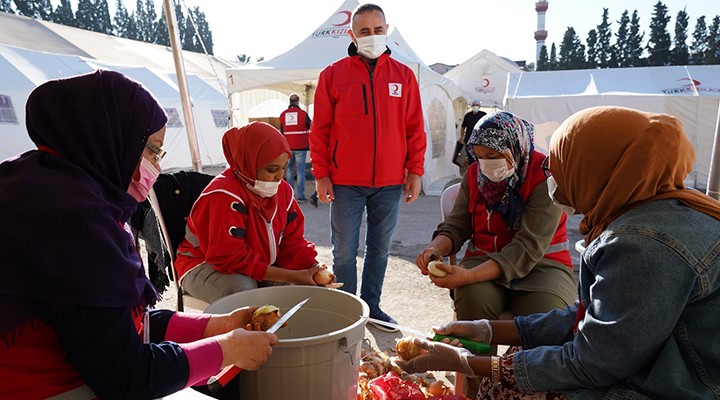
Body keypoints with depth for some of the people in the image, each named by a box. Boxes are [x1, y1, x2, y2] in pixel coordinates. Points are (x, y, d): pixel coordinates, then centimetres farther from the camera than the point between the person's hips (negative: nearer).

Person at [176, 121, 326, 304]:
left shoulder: (282, 189, -4)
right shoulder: (225, 196, -28)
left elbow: (292, 240, 0)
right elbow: (230, 258, -30)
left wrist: (314, 269, -20)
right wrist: (291, 276, -32)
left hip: (261, 264, 7)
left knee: (309, 284, -10)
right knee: (244, 292, -37)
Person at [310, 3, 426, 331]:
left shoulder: (403, 76, 6)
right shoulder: (333, 74, 1)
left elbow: (415, 129, 7)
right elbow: (320, 129, 0)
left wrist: (415, 171, 2)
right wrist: (321, 174, -4)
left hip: (390, 182, 2)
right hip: (345, 183, -2)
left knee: (380, 248, 12)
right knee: (344, 251, 5)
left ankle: (371, 305, 28)